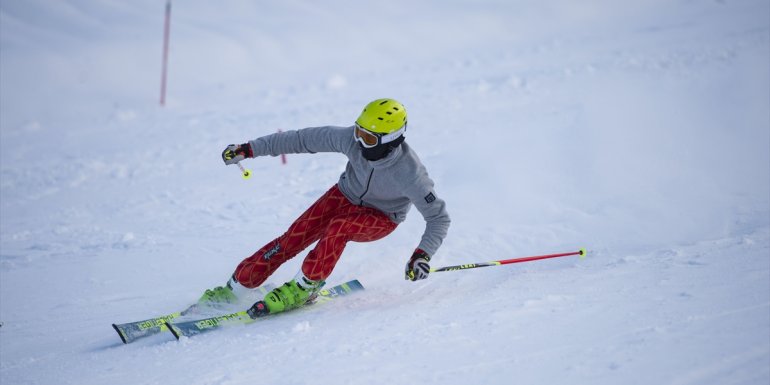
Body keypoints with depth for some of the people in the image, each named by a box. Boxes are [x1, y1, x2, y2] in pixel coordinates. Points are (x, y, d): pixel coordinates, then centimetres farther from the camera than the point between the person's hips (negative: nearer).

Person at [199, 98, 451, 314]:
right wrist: (250, 148, -12)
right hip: (345, 195, 4)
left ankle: (303, 288, -18)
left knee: (338, 227, -34)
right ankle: (235, 288, 0)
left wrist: (423, 254, -39)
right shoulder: (352, 138, -26)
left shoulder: (410, 173, -35)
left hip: (381, 218, -4)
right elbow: (305, 139, -14)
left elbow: (439, 217, -23)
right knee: (295, 236, -11)